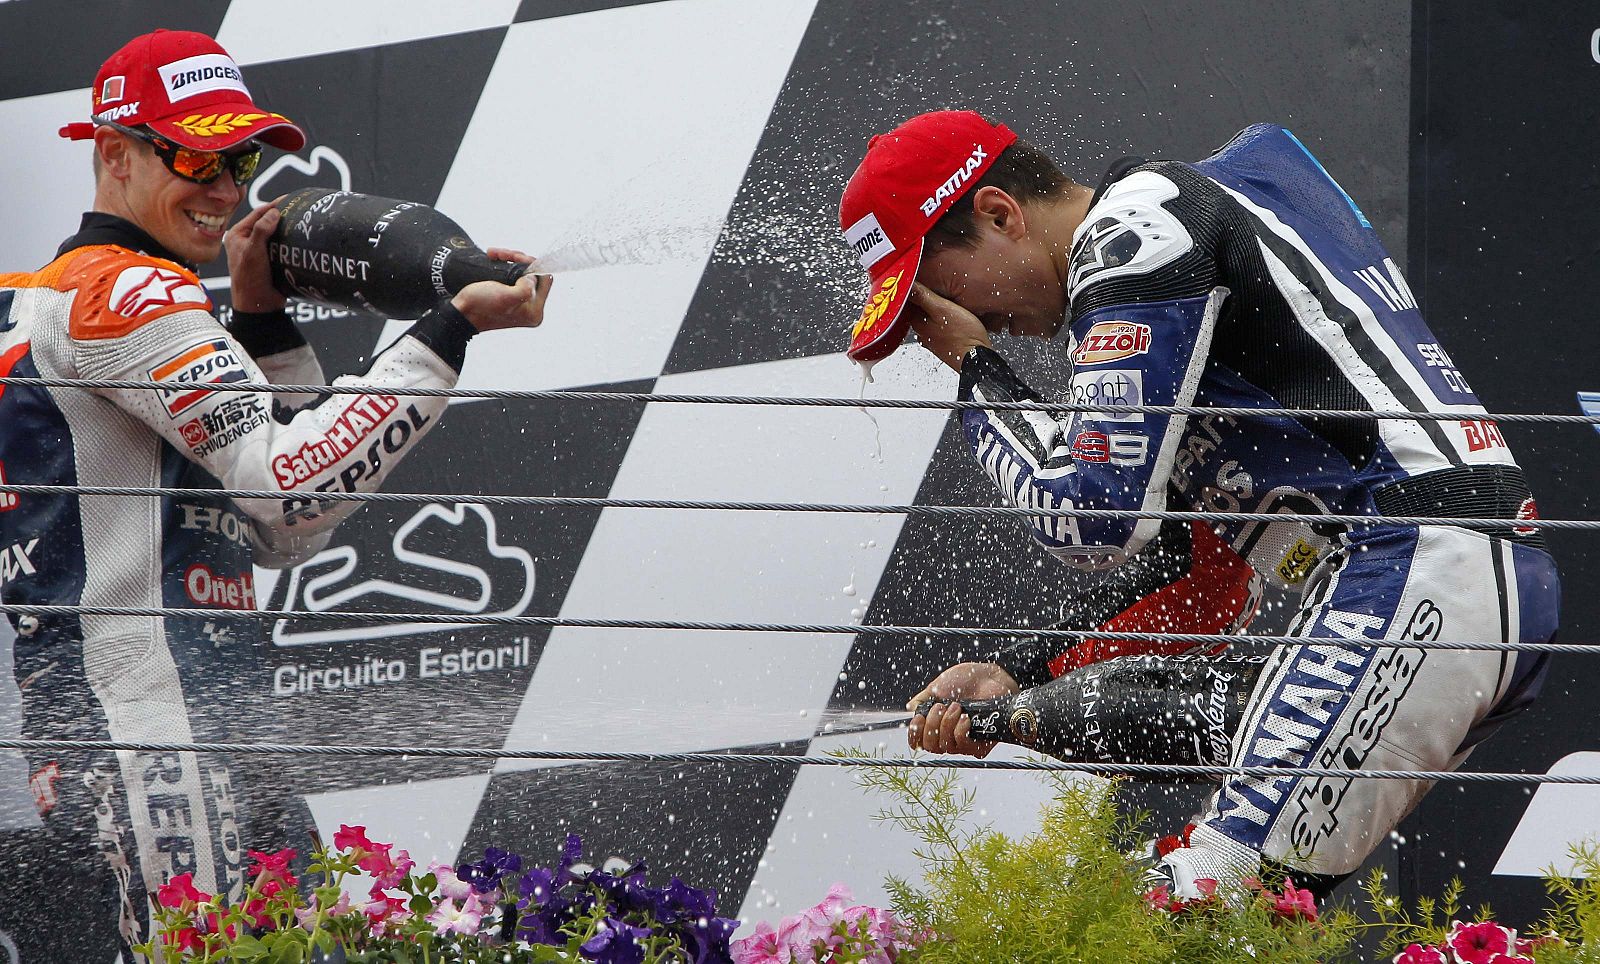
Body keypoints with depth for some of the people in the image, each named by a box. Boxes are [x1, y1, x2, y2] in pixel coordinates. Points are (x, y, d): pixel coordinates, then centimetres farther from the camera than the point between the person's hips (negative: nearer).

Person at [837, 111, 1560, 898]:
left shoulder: (1135, 231, -3)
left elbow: (1097, 527, -9)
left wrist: (976, 373, 5)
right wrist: (1016, 680, 19)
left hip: (1423, 568, -10)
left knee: (1228, 888, -18)